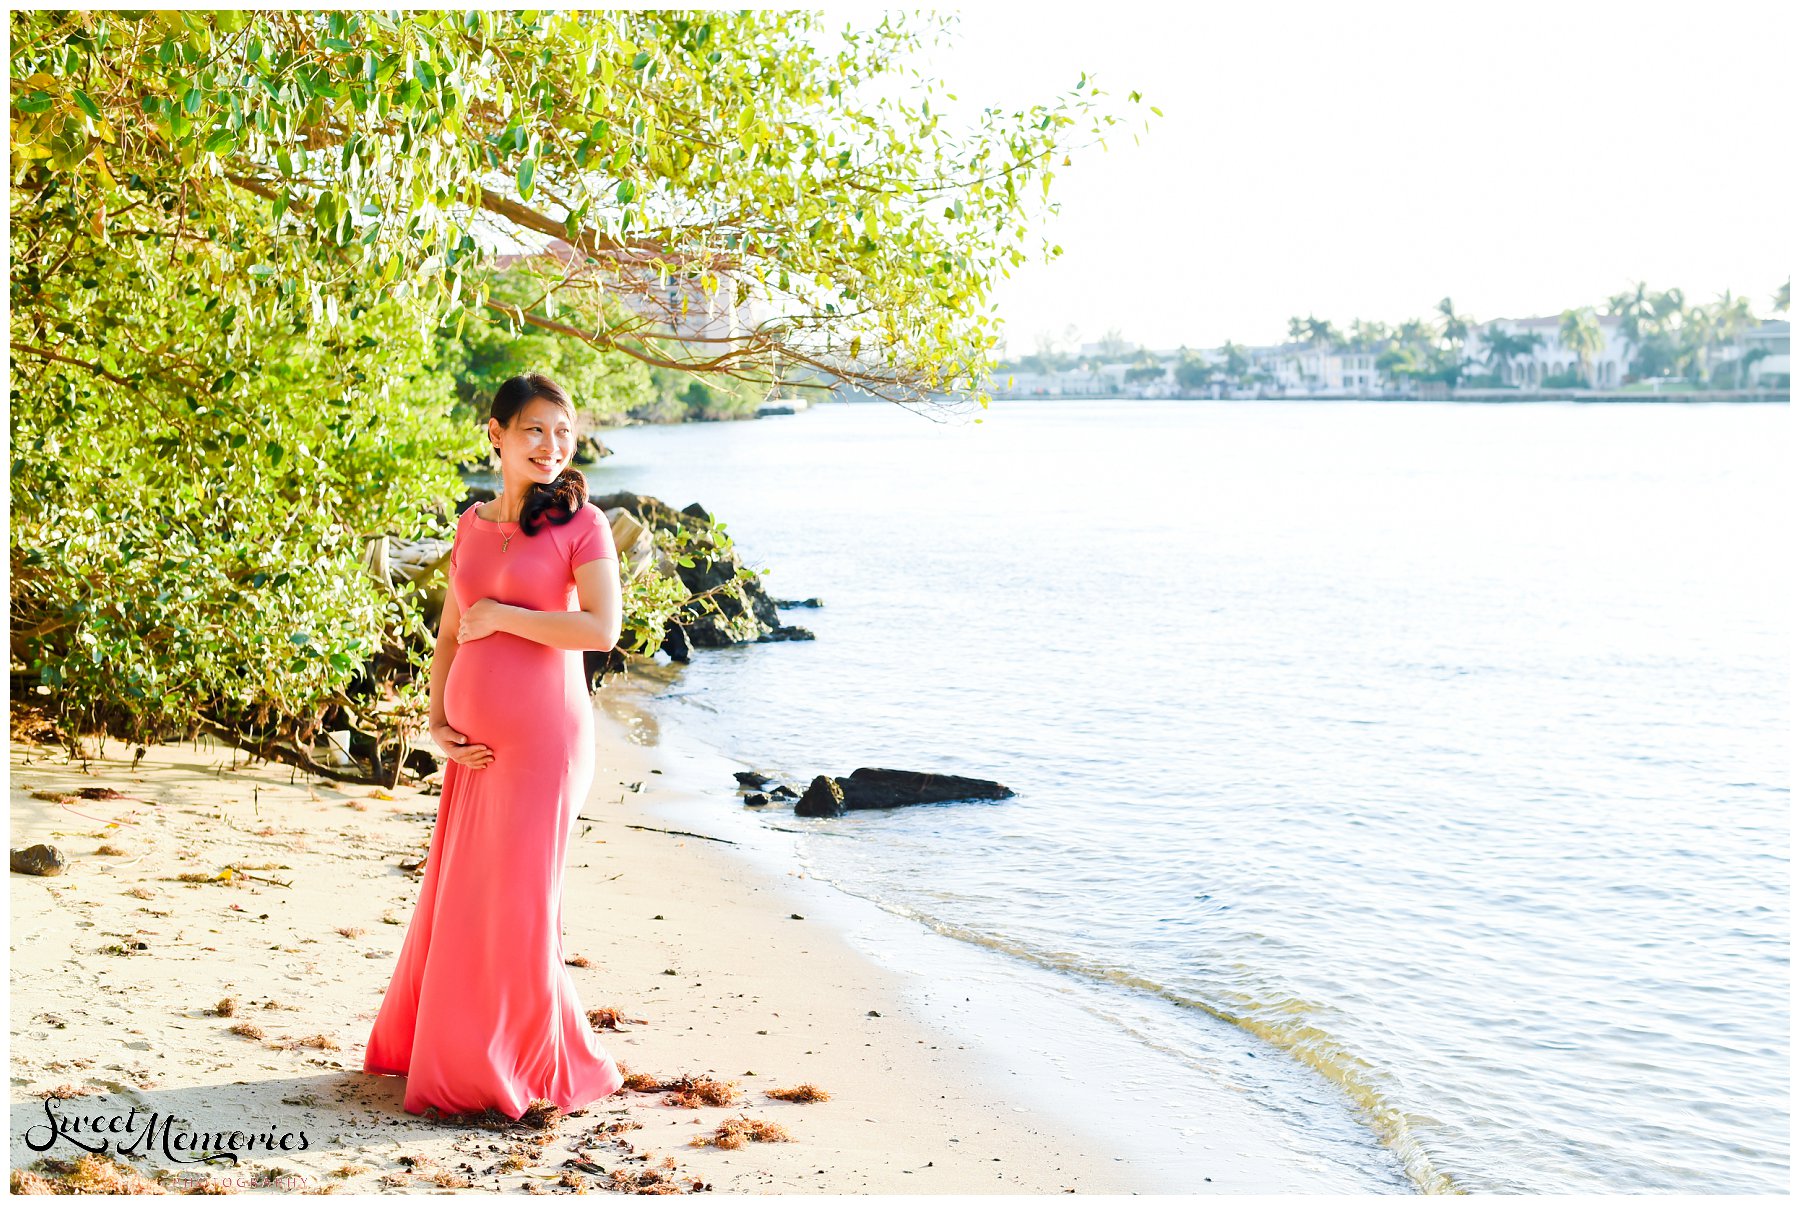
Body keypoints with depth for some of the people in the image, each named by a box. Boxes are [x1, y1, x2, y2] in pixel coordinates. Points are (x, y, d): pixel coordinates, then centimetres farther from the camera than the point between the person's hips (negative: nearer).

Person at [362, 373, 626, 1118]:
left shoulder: (581, 523, -5)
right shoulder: (471, 526, 11)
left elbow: (602, 629, -17)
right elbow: (449, 636, 16)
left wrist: (500, 616, -12)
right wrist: (437, 727, 4)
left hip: (542, 736, -5)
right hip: (475, 745, 5)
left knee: (516, 905, -1)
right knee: (456, 898, 12)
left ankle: (547, 1069, 17)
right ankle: (447, 1052, 31)